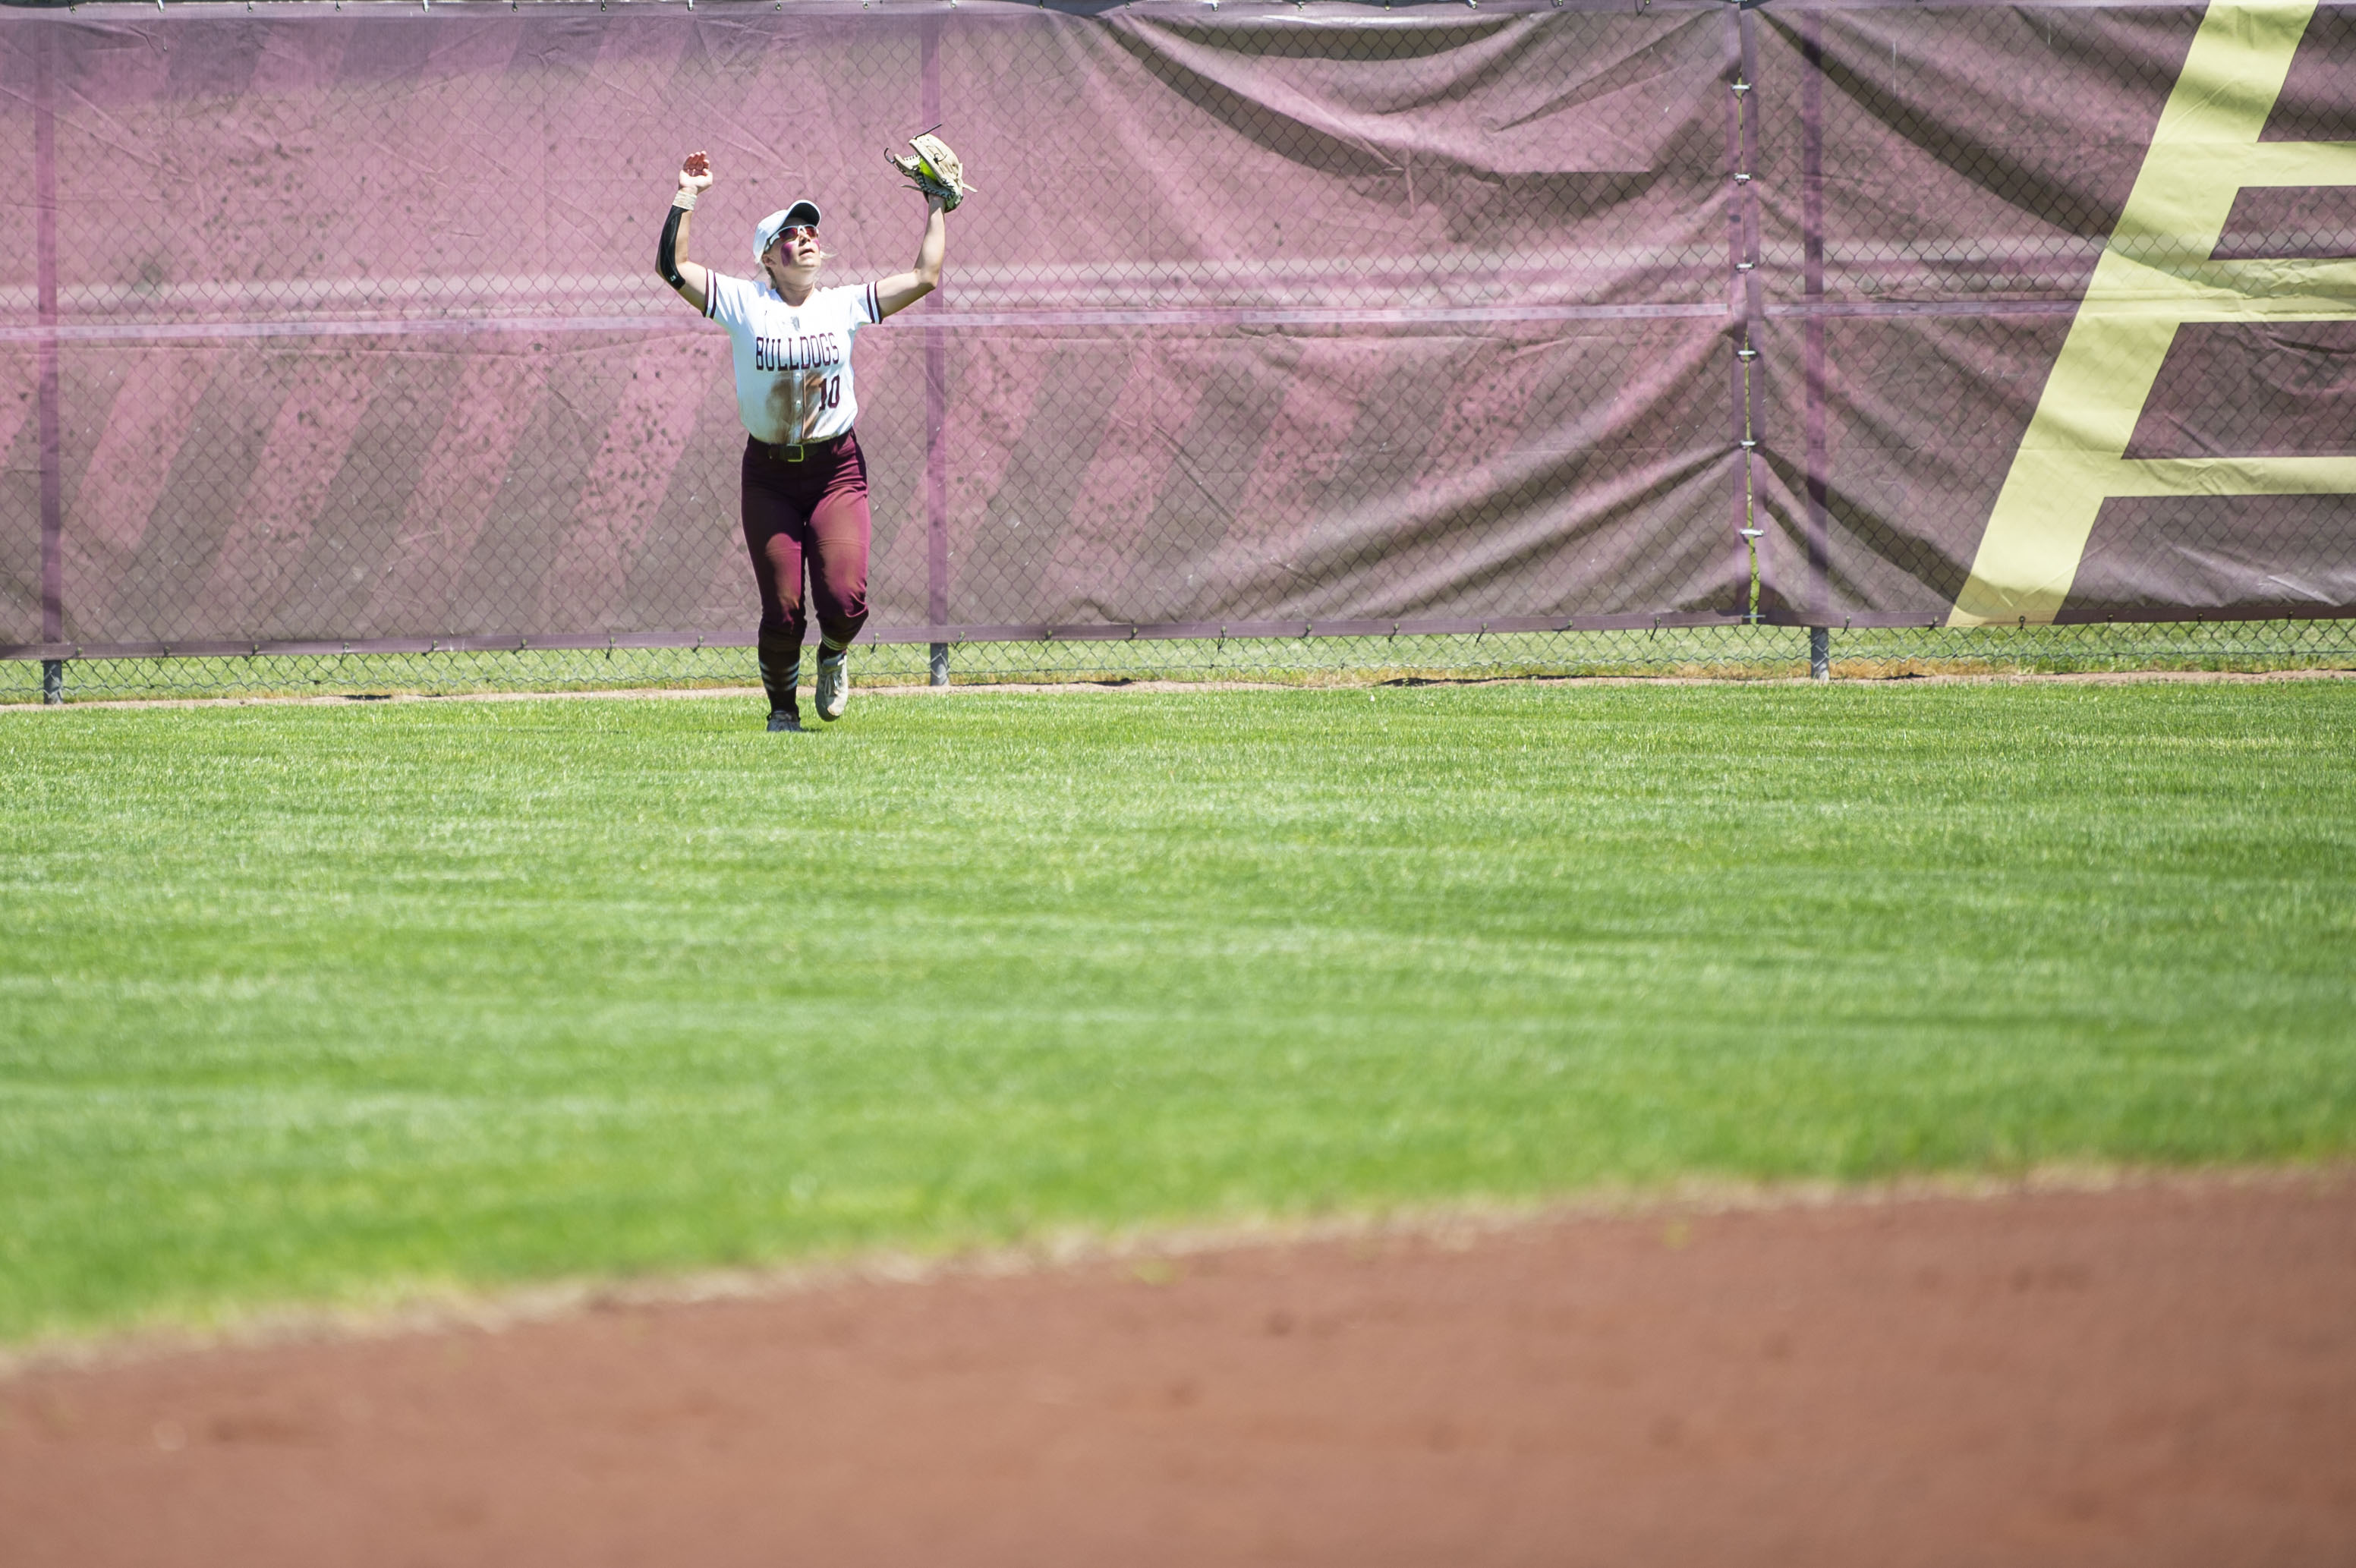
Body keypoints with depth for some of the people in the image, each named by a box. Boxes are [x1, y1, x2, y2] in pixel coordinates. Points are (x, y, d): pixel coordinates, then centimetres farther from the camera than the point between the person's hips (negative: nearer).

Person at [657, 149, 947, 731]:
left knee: (844, 600, -15)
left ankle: (833, 653, 21)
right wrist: (686, 197, -9)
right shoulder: (743, 302, -1)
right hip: (769, 475, -1)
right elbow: (671, 266, -8)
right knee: (782, 612, -4)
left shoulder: (845, 305, 4)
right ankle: (782, 706, 22)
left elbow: (924, 276, 3)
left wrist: (937, 209, 5)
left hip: (837, 470, 1)